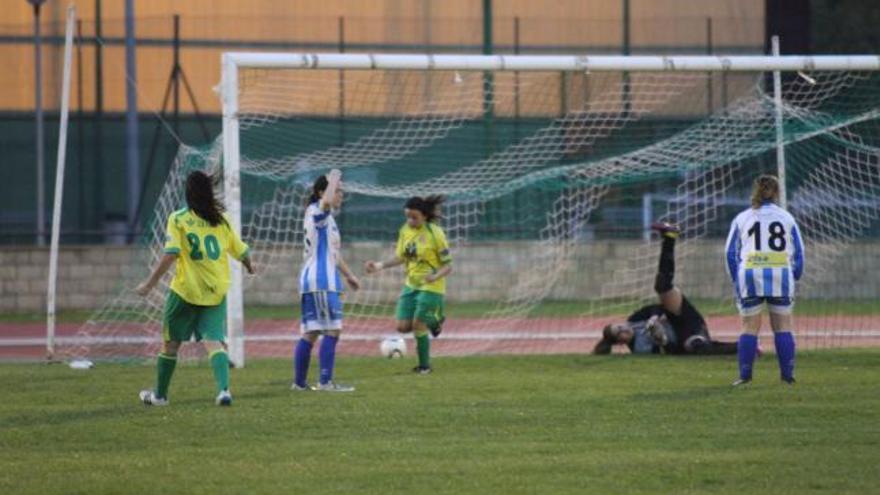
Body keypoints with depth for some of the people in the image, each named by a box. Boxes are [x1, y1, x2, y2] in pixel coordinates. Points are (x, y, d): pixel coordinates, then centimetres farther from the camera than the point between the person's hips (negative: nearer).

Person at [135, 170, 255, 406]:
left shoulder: (178, 219, -6)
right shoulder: (222, 220, 4)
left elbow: (170, 255, -15)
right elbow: (241, 251, 12)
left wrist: (150, 284, -11)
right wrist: (249, 266, 34)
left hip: (185, 291, -2)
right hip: (216, 293, 2)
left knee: (170, 343, 13)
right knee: (214, 341, -4)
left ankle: (160, 394, 26)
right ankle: (223, 389, -27)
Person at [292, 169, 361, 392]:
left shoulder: (325, 217, 23)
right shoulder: (316, 211, -7)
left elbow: (333, 253, 32)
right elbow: (326, 201, -33)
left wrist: (348, 275, 37)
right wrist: (333, 179, -17)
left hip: (311, 282, 10)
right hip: (322, 282, -10)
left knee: (310, 333, 10)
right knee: (332, 332, -11)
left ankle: (299, 382, 11)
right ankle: (326, 381, -13)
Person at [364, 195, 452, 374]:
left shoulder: (435, 234, -16)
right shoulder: (405, 231, 1)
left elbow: (448, 266, -13)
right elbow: (400, 257, 13)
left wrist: (435, 276, -32)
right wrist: (381, 265, -1)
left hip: (431, 287, -6)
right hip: (411, 284, 6)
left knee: (418, 326, -8)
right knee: (403, 326, 0)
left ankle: (424, 366, 11)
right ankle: (432, 321, 28)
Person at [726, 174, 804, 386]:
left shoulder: (742, 219, 11)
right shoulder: (786, 218, 11)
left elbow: (731, 253, 9)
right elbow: (799, 252, 10)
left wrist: (736, 280, 13)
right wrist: (795, 276, 16)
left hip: (750, 275, 0)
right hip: (780, 274, 0)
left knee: (749, 327, 3)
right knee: (783, 326, 5)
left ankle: (745, 374, 0)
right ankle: (787, 374, 2)